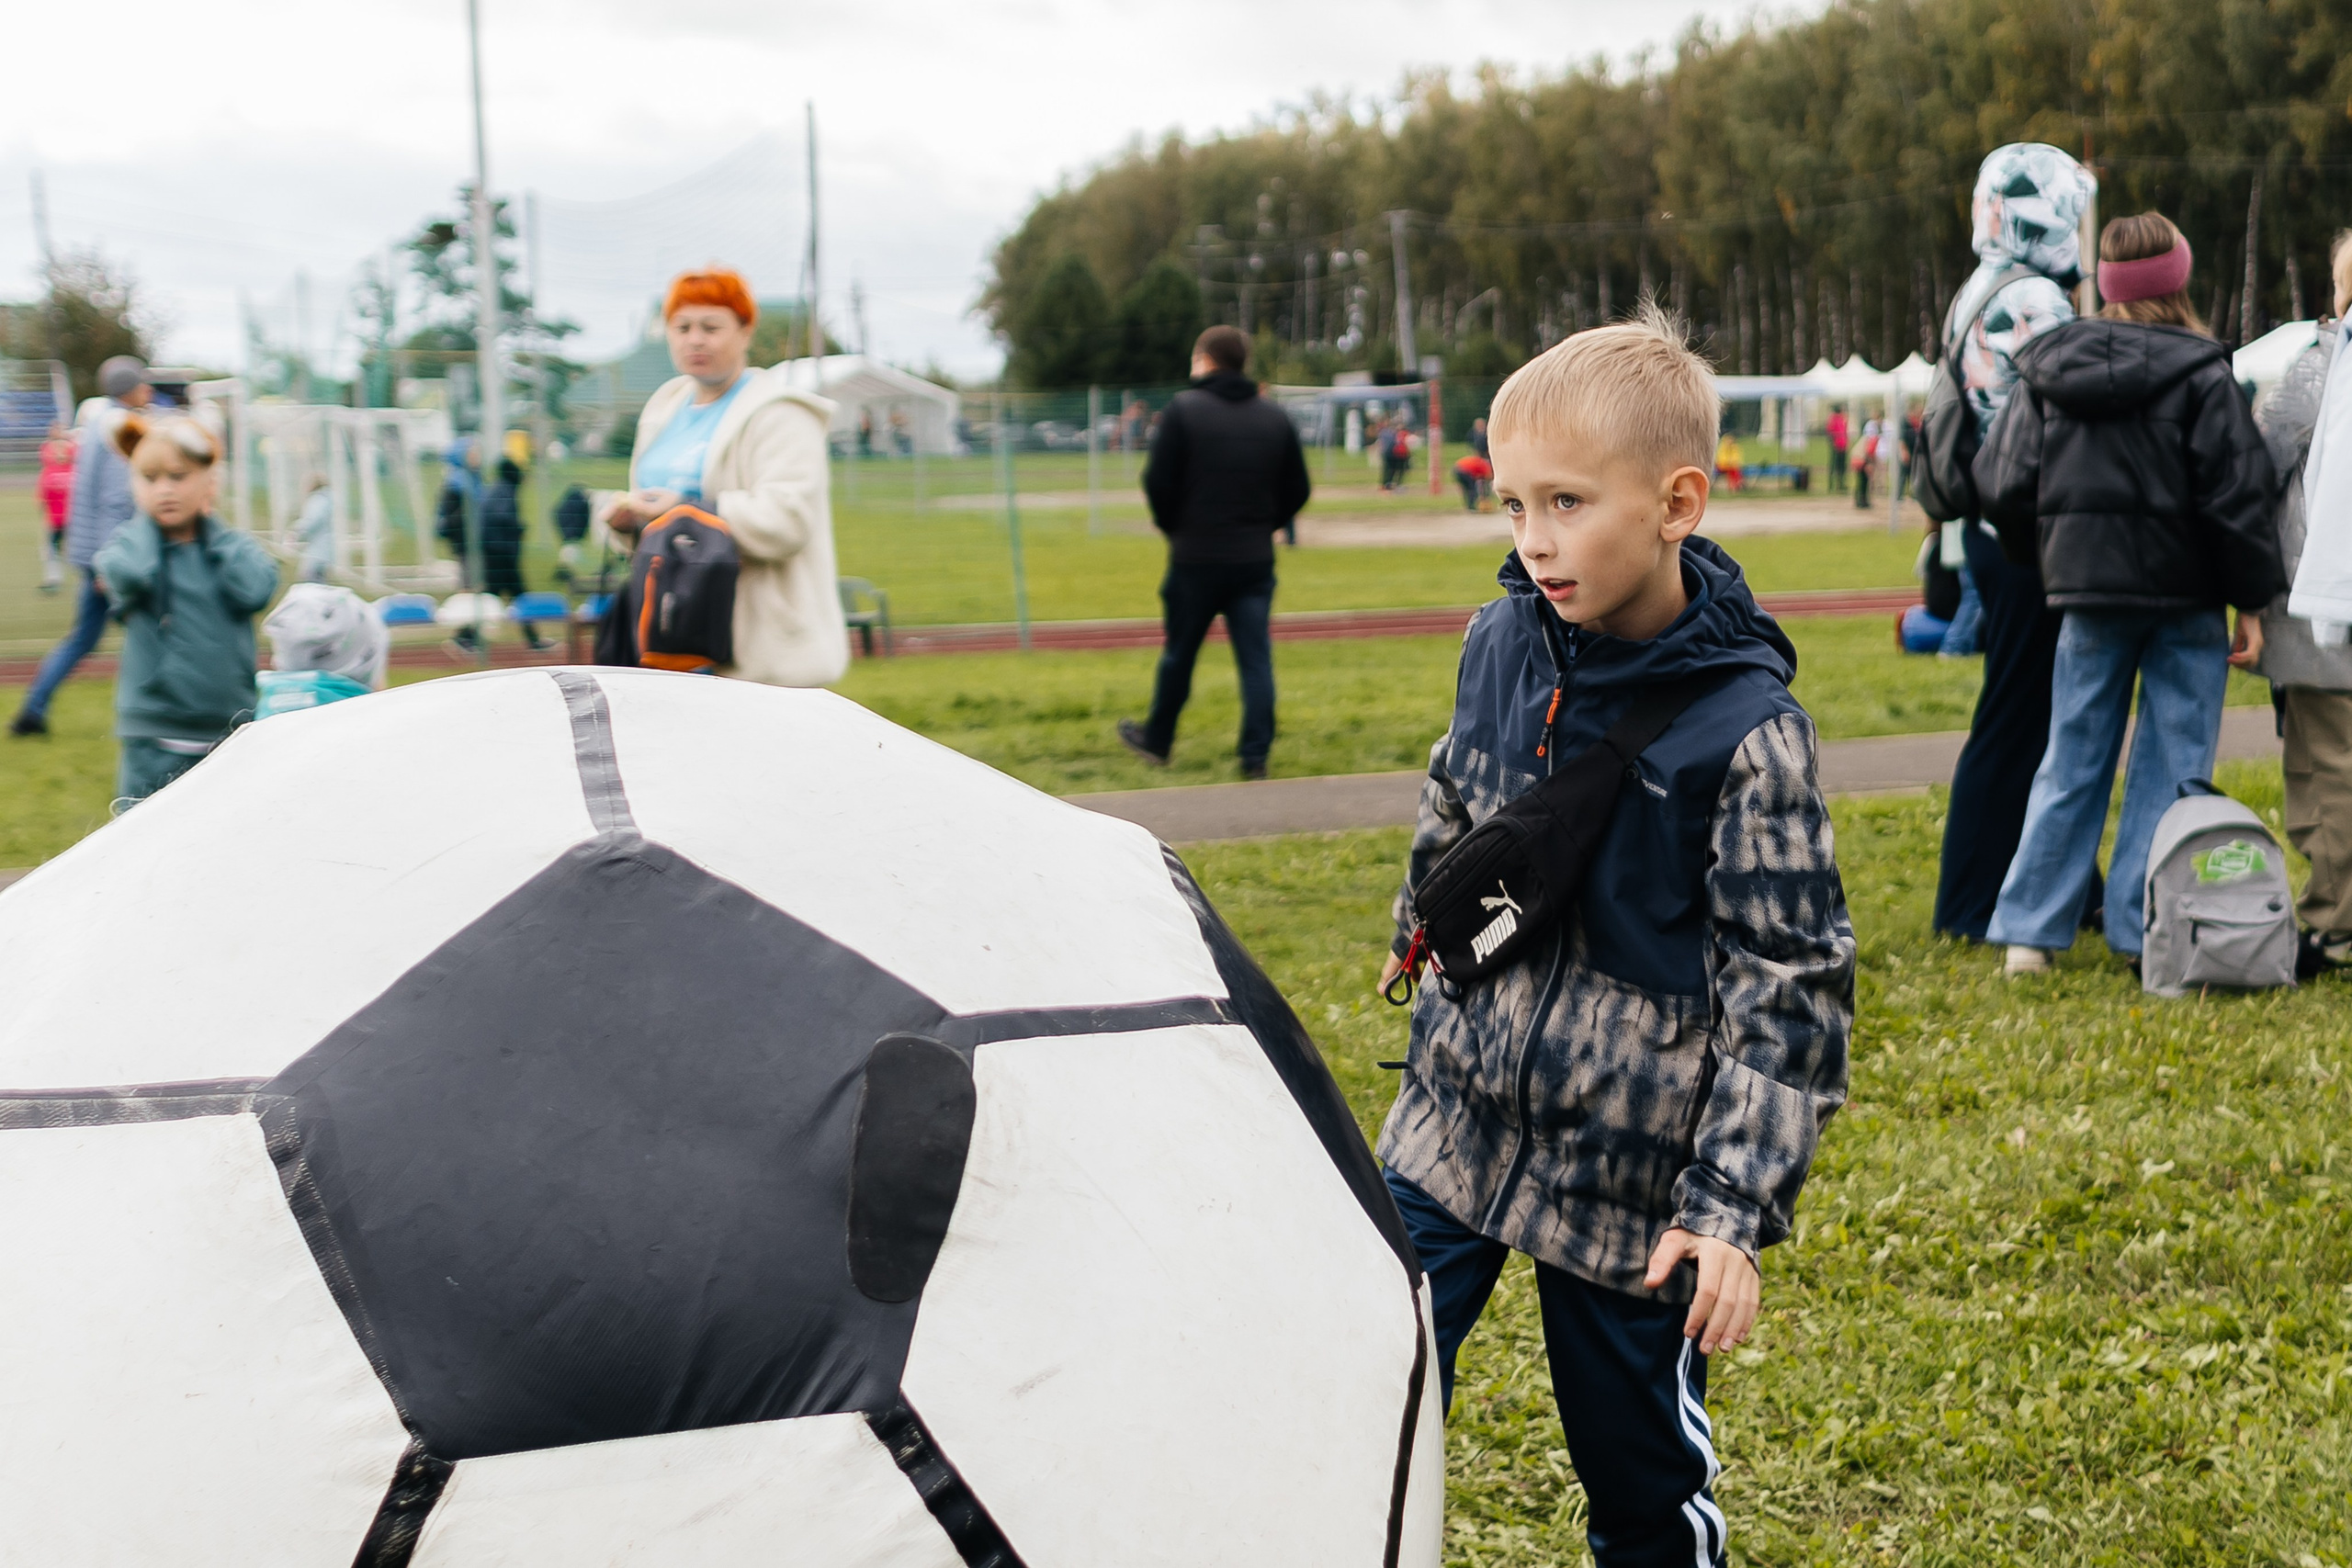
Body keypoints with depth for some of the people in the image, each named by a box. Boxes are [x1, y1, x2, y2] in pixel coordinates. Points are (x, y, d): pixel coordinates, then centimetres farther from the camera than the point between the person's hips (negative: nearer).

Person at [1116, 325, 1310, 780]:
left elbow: (1158, 482, -9)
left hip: (1196, 557, -3)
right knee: (1256, 660, 2)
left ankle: (1156, 741, 26)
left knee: (1178, 655, 11)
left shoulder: (1183, 410, -8)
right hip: (1255, 560, 3)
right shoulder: (1275, 418, 5)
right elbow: (1298, 490, 8)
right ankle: (1256, 756, -2)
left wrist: (1174, 528, 8)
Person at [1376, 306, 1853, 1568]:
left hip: (1628, 1177, -4)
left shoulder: (1744, 729, -18)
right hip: (1452, 1127, 5)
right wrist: (1425, 929, 33)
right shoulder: (1503, 643, -2)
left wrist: (1736, 1205, -17)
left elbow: (1790, 986, -15)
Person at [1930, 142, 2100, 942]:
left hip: (1993, 530, 10)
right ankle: (1970, 907, 4)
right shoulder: (2035, 301, -15)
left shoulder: (1975, 297, 16)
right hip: (2033, 537, -10)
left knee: (2047, 720, 15)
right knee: (2014, 723, -3)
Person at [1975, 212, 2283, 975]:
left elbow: (2002, 486, 4)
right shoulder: (2200, 376, -10)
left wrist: (2050, 556, 20)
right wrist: (2252, 599, -4)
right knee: (2172, 766, 5)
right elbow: (2235, 496, -11)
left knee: (2071, 763, 11)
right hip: (2183, 596, -4)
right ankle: (2147, 933, 5)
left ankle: (2029, 929, 9)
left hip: (2086, 594, 4)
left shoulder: (2046, 372, 3)